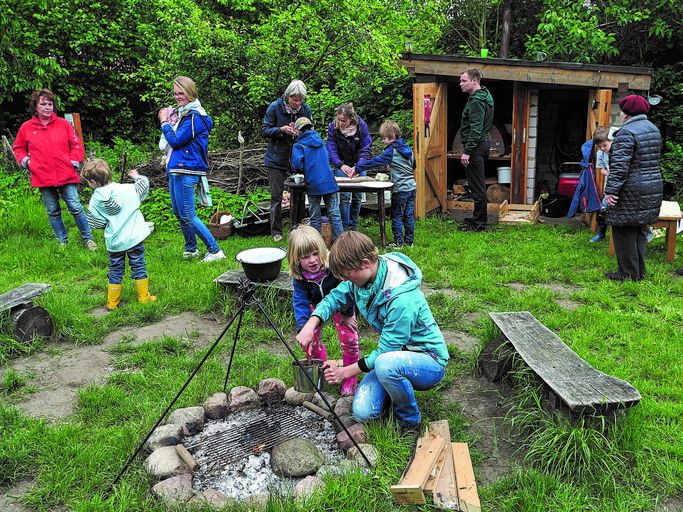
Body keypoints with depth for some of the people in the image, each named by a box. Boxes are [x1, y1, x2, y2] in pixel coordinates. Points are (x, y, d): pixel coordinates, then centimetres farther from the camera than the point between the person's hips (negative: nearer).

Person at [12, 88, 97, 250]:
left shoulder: (63, 124, 2)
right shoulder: (26, 128, 5)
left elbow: (76, 145, 8)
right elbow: (18, 148, 19)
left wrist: (74, 161, -5)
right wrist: (25, 161, 3)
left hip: (66, 176, -1)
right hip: (43, 178, 2)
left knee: (76, 208, -3)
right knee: (53, 212, 10)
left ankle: (88, 238, 11)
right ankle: (62, 241, 23)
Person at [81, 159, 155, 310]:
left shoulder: (95, 201, -7)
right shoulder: (128, 189, -9)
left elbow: (96, 224, -3)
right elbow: (144, 184, 6)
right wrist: (136, 176, 24)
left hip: (114, 242, 1)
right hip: (134, 238, -1)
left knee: (115, 271, 14)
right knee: (139, 267, 13)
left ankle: (112, 303, 22)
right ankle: (144, 297, 20)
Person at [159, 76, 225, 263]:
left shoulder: (194, 116, -16)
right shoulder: (183, 113, 15)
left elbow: (175, 141, -17)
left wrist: (164, 122, -3)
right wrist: (169, 122, 8)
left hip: (186, 172, -10)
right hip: (176, 170, 10)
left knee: (188, 216, -7)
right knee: (178, 212, 17)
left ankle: (215, 251, -1)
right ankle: (191, 249, 31)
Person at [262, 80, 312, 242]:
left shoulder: (306, 109, -2)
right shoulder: (275, 107, -9)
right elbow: (265, 131, -6)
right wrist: (281, 129, -23)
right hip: (277, 159, -2)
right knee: (276, 197, 1)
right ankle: (276, 232, 11)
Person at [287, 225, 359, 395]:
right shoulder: (299, 277, -26)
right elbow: (300, 303, -20)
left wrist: (348, 313, -18)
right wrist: (303, 327, -31)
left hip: (340, 305, -3)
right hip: (317, 307, 3)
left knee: (348, 338, -11)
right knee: (309, 340, -1)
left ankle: (349, 379, 8)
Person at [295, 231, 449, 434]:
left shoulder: (402, 299, -34)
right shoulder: (364, 275, -10)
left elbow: (386, 351, -27)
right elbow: (336, 296, 6)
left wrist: (347, 371, -18)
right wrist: (311, 323, -12)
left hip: (430, 361, -6)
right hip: (395, 356, 7)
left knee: (386, 364, -39)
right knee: (363, 412, -13)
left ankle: (410, 421, -10)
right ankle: (396, 389, 19)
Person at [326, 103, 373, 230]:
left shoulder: (362, 126, -19)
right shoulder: (333, 127, -18)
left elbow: (366, 150, -19)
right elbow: (331, 151, -18)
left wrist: (357, 167, -34)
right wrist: (341, 165, -36)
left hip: (359, 164, 1)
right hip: (341, 164, -1)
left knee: (357, 196, 3)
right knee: (345, 195, -12)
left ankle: (353, 227, 17)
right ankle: (345, 227, -1)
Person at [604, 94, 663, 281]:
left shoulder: (626, 132, -16)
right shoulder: (654, 129, 13)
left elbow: (619, 165, -22)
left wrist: (611, 190, -20)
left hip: (632, 191, -9)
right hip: (654, 187, 9)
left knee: (624, 232, 0)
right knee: (640, 231, 16)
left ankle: (629, 274, 5)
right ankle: (640, 272, 22)